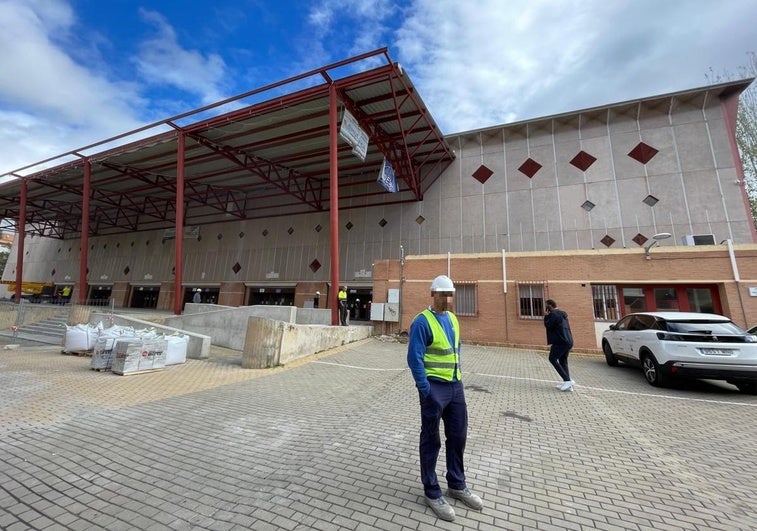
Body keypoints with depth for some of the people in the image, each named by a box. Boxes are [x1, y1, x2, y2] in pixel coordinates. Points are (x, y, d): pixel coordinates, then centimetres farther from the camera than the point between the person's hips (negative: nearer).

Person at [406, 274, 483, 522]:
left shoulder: (452, 319, 7)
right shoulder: (422, 321, -17)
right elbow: (414, 359, -19)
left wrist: (458, 378, 13)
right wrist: (426, 390, -17)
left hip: (455, 386, 8)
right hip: (435, 387, -7)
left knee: (458, 436, 19)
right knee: (431, 441, 10)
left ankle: (457, 485, 40)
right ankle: (432, 493, 29)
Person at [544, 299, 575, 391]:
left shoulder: (553, 314, -11)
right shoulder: (562, 313, 20)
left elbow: (548, 325, -11)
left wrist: (546, 317, 3)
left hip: (560, 342, -10)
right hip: (568, 341, 10)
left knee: (552, 359, -5)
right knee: (563, 361, 13)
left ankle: (567, 380, -11)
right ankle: (567, 383, 10)